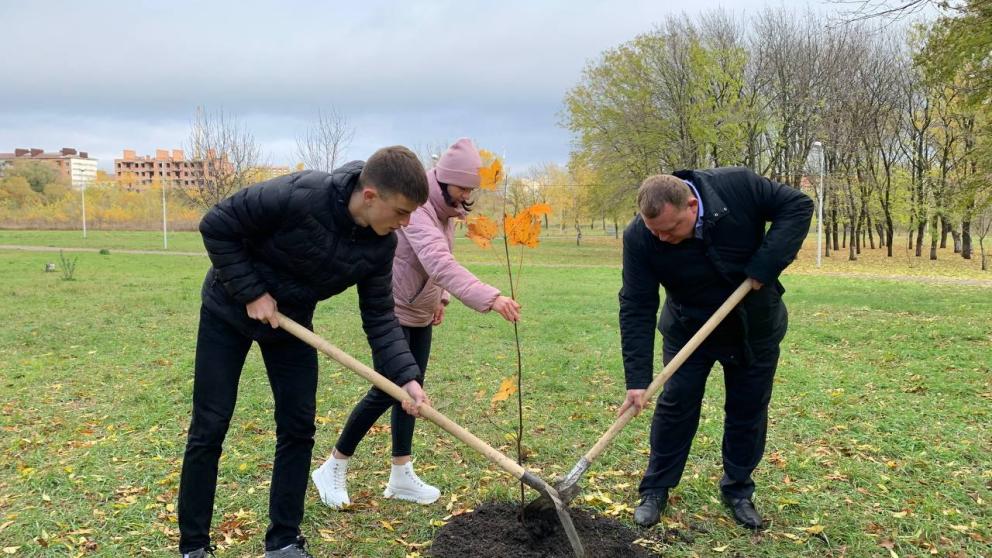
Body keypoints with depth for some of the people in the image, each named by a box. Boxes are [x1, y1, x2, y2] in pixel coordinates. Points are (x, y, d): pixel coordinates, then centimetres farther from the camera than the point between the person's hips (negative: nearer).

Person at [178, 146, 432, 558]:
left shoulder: (381, 245, -16)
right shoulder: (296, 196, -34)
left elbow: (379, 316, -10)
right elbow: (216, 226, -24)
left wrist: (405, 377, -22)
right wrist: (251, 291, -24)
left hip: (291, 320, 5)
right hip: (230, 310, -5)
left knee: (298, 428, 2)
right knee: (210, 428, 0)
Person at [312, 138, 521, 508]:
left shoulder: (446, 210, 3)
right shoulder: (418, 207, -26)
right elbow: (439, 262, -42)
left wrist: (440, 298, 5)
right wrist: (489, 298, -53)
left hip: (420, 315, 9)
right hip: (393, 311, -8)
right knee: (387, 391, -7)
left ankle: (401, 476, 19)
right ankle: (333, 468, 11)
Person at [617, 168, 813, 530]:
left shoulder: (738, 187, -28)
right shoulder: (639, 238, -27)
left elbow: (797, 205, -16)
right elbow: (636, 308, -25)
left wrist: (766, 264, -29)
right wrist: (637, 378, -29)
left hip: (755, 325, 1)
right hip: (689, 329, -1)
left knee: (749, 409, 9)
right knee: (675, 406, 1)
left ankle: (738, 491, 26)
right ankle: (655, 490, 17)